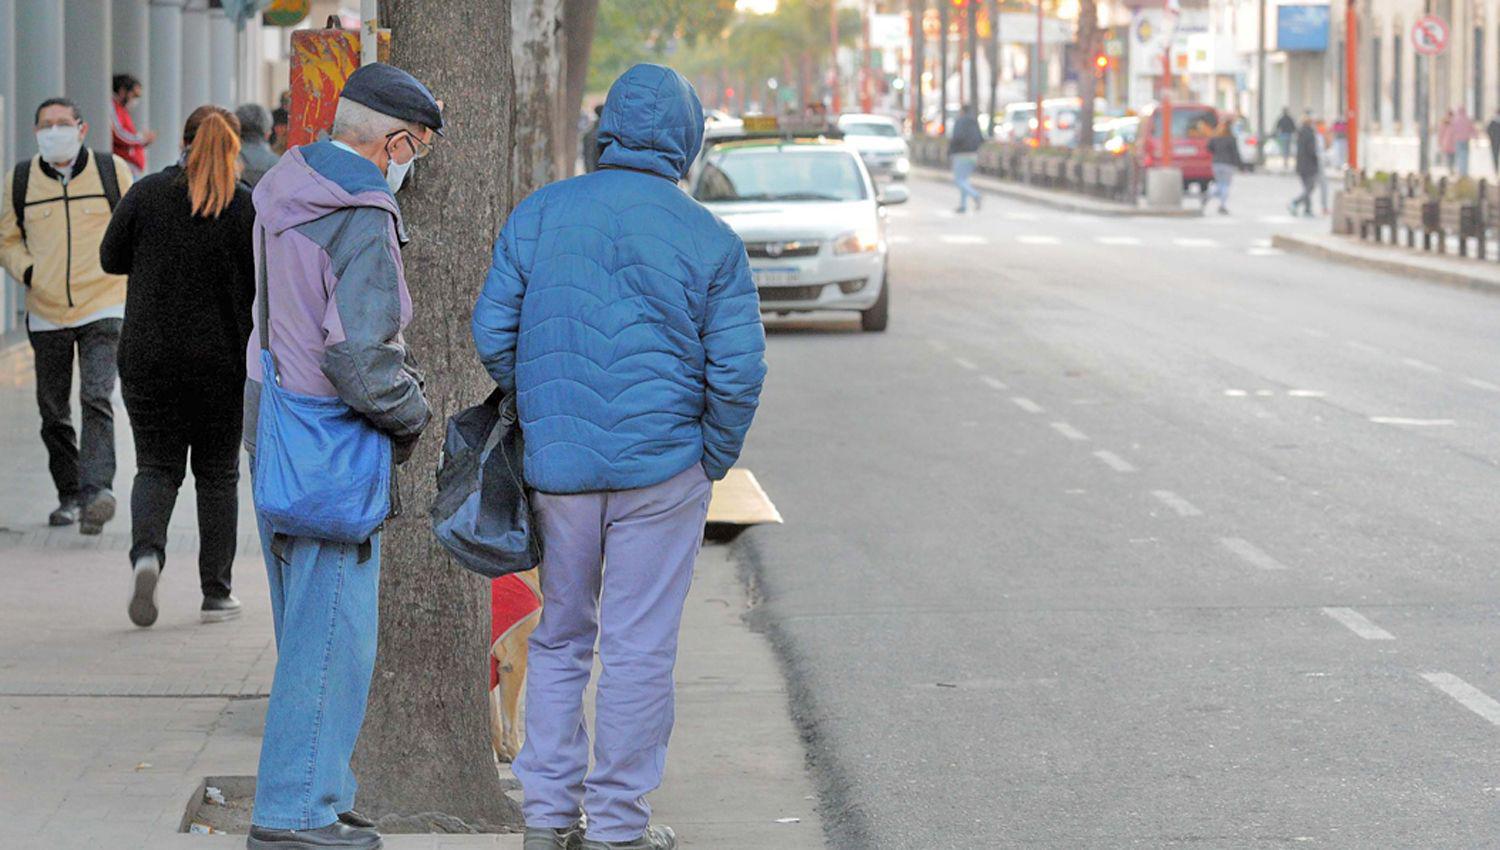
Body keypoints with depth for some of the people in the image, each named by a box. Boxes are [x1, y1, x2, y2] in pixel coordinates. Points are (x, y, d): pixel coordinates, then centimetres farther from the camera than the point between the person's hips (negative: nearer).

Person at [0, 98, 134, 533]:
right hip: (46, 314, 3)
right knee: (54, 412, 9)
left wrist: (120, 267, 1)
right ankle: (69, 496, 23)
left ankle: (97, 492, -27)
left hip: (103, 310, -3)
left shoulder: (113, 171, 0)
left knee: (97, 400, -18)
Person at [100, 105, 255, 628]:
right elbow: (265, 288, -7)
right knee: (217, 472, 12)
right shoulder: (248, 207, -5)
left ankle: (146, 551, -19)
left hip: (149, 359, 0)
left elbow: (111, 259, 7)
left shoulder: (146, 194, -2)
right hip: (223, 361, 0)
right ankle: (216, 593, 12)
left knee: (156, 466, 9)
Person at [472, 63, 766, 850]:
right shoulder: (710, 240, -4)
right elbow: (738, 370, -7)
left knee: (560, 637, 15)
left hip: (557, 465, 3)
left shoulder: (538, 215, 2)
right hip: (661, 468, -3)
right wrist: (713, 460, 7)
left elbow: (493, 333, 3)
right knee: (639, 648, 3)